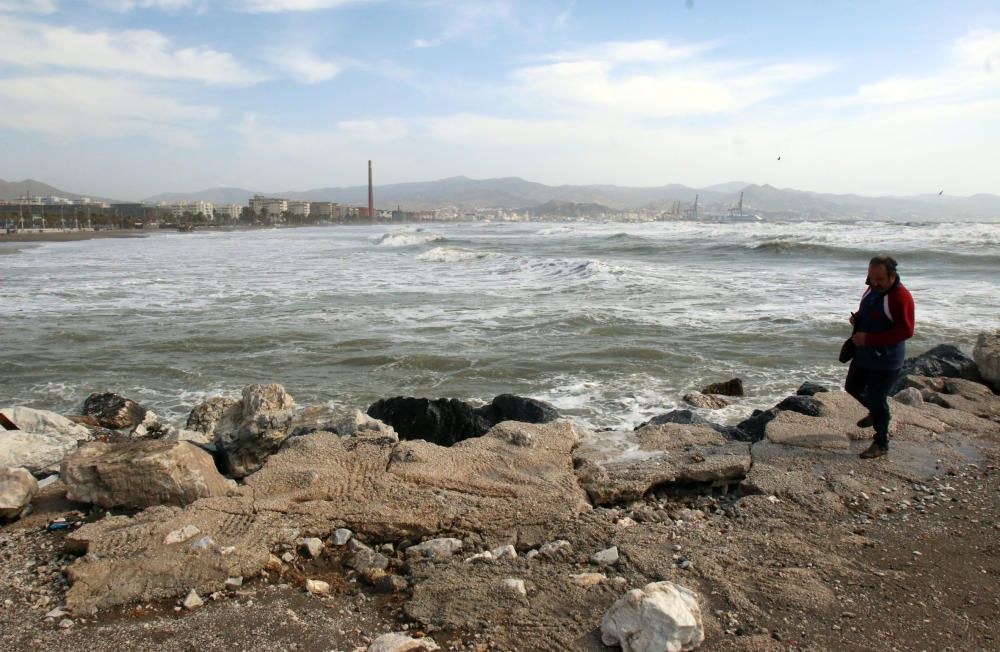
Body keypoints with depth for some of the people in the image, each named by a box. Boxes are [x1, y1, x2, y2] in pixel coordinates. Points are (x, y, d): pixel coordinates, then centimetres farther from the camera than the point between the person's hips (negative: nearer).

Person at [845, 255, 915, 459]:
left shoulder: (901, 297, -23)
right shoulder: (873, 289, 3)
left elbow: (905, 331, -26)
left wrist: (869, 339, -28)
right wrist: (857, 317, -2)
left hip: (886, 359, -9)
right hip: (864, 353, 9)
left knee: (877, 399, 0)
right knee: (852, 387, 21)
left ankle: (881, 444, 16)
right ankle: (875, 412, 47)